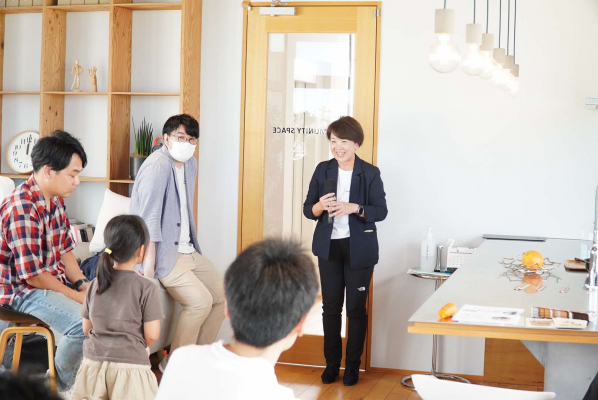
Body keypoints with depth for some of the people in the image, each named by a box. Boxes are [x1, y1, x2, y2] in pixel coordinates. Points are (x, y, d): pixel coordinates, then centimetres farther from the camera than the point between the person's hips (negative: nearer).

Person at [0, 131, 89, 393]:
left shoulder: (56, 201, 4)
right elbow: (33, 275, -24)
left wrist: (82, 284, -3)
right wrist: (77, 297, -18)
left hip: (56, 280, 10)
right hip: (24, 290, -9)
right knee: (82, 324, -29)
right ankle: (59, 388, -4)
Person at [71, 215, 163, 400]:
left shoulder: (95, 284, 4)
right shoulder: (146, 288, -9)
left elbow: (86, 328, 11)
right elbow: (152, 335, -8)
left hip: (94, 362, 4)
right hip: (130, 366, -4)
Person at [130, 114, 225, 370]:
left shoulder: (190, 164, 11)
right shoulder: (157, 166, -18)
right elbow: (149, 219, -22)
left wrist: (191, 245, 15)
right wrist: (149, 266, -25)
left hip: (186, 249, 10)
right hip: (162, 253, -9)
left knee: (221, 294, 5)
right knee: (201, 301, -21)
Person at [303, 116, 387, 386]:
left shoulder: (370, 173, -5)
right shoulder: (323, 170, 2)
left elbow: (381, 211, -9)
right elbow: (307, 209, 2)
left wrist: (354, 208, -25)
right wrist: (320, 206, -20)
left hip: (359, 249, -2)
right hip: (329, 247, 3)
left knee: (356, 308, 5)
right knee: (330, 306, 8)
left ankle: (353, 365, 18)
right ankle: (331, 363, 21)